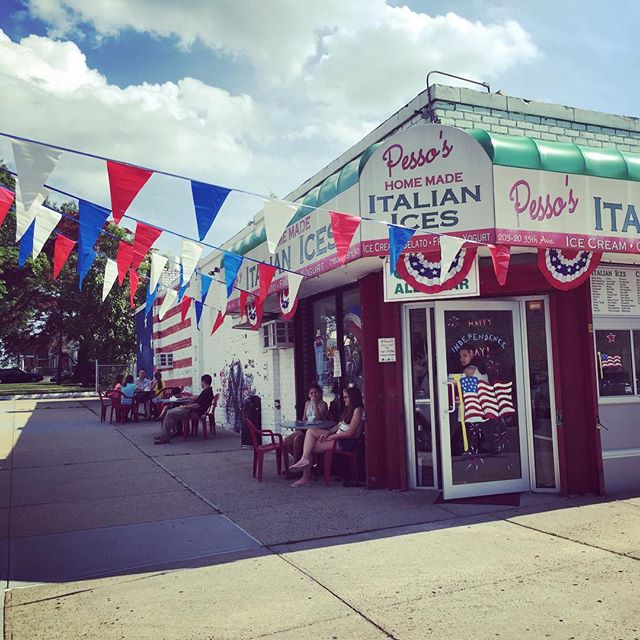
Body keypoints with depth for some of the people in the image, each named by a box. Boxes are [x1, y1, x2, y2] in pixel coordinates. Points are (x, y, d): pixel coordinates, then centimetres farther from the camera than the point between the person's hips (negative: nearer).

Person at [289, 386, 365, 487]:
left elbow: (350, 433, -19)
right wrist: (328, 433, -2)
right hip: (337, 436, 10)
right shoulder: (349, 410, 19)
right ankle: (304, 459, -17)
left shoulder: (358, 410, -13)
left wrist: (332, 436, -13)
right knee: (310, 431, -6)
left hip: (346, 442, -10)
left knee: (311, 446, -12)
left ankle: (306, 477, -4)